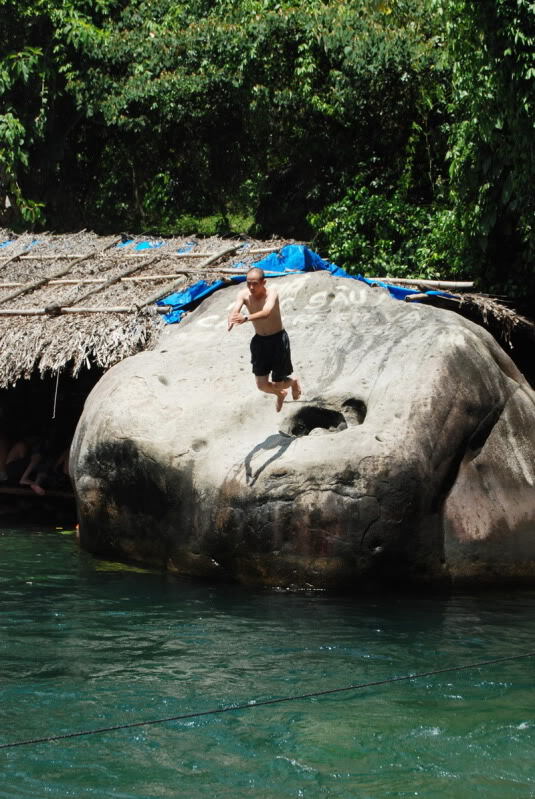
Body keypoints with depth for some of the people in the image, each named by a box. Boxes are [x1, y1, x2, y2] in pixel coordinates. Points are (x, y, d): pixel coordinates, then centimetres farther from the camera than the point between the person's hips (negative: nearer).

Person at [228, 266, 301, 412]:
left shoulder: (271, 291, -27)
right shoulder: (244, 294, -15)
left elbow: (266, 313, -46)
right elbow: (235, 310, -33)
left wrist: (246, 318, -64)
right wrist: (231, 320, -59)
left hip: (278, 340, -4)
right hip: (259, 341, 4)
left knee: (278, 383, 5)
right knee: (262, 385, 4)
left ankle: (294, 382, 42)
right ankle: (280, 394, 41)